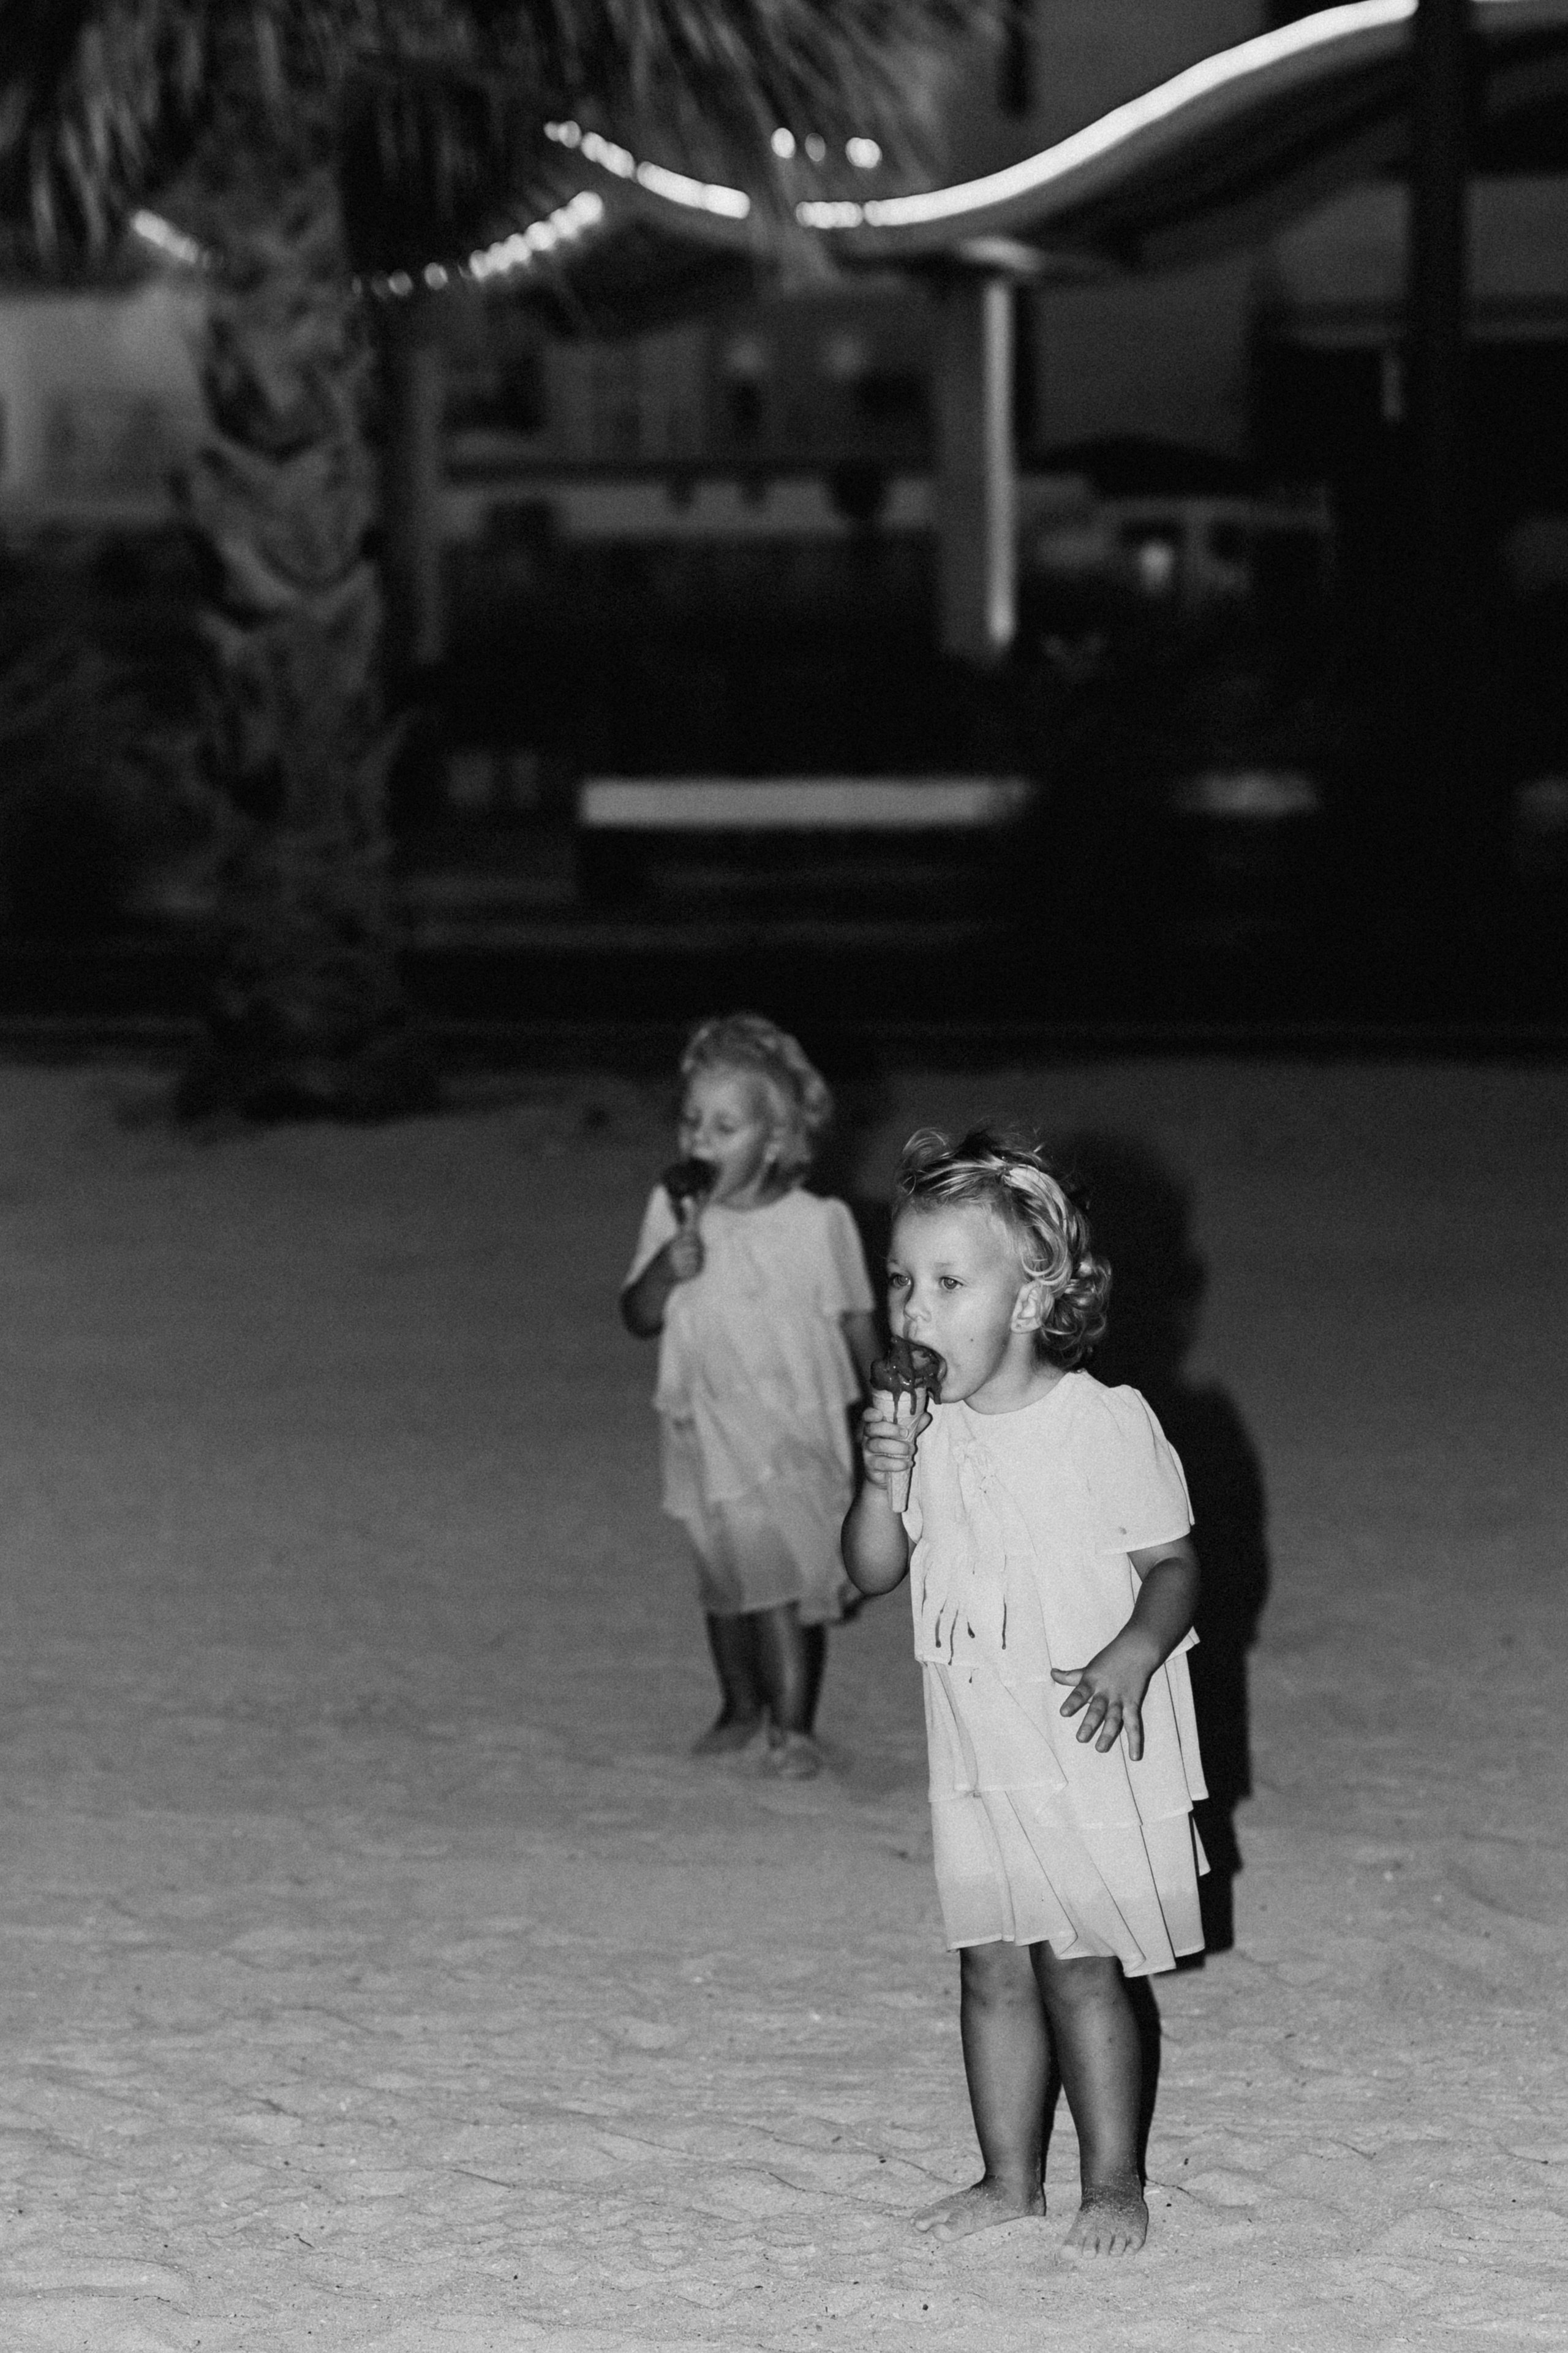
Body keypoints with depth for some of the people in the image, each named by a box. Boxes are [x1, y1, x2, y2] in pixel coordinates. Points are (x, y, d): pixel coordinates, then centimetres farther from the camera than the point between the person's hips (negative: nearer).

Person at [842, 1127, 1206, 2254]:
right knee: (993, 1965, 10)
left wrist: (1128, 1660, -27)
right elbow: (874, 1572, 3)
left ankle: (1115, 2180, 13)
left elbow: (1173, 1566, -9)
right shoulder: (925, 1429, 1)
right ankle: (1010, 2173, 22)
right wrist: (882, 1478, -16)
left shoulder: (1107, 1423, -14)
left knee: (1079, 1967, 0)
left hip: (1094, 1748, -5)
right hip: (976, 1750, 5)